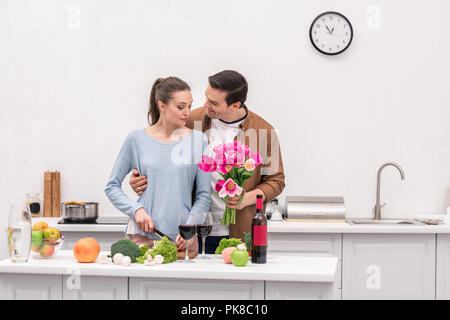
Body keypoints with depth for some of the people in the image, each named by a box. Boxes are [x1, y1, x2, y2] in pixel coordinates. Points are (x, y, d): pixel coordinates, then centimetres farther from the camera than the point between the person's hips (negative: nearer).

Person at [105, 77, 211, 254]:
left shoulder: (198, 140, 3)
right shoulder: (137, 139, 2)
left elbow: (204, 195, 4)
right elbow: (112, 187, 8)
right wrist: (136, 210, -7)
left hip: (183, 239, 1)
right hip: (143, 235, -1)